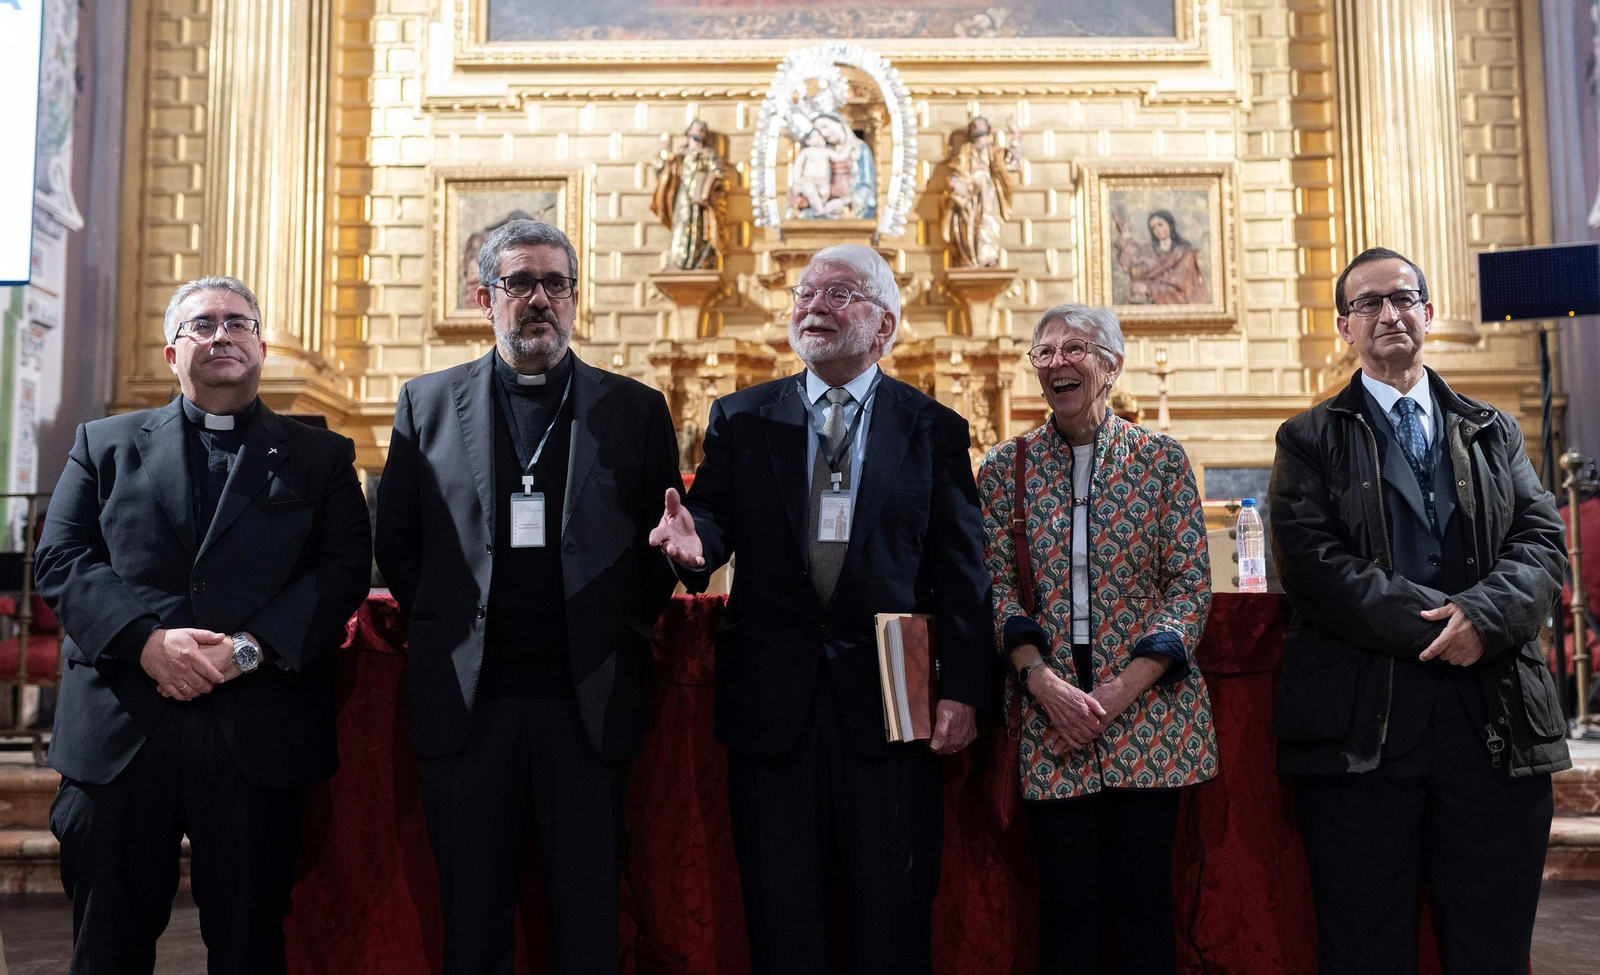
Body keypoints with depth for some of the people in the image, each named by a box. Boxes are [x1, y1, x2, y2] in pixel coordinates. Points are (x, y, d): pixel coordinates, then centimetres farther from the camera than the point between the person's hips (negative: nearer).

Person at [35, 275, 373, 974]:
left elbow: (344, 570, -2)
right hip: (119, 733, 2)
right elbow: (61, 561, 3)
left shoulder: (321, 458, 9)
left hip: (256, 738, -1)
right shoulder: (104, 444, 14)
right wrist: (146, 639, -14)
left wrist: (249, 648, -16)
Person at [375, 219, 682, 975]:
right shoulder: (427, 402, 8)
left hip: (587, 704, 0)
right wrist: (448, 627, 7)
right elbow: (396, 543, 12)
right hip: (466, 704, 1)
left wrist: (624, 627, 3)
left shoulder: (635, 410, 6)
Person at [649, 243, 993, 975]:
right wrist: (695, 540, -23)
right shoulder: (740, 419, 9)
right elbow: (716, 517, 1)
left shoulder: (934, 429, 5)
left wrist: (963, 690, -6)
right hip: (771, 700, 1)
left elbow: (962, 572, 1)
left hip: (888, 700, -1)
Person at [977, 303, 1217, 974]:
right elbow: (997, 587, 2)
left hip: (1148, 712, 0)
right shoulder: (1006, 466, 5)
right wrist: (1044, 683, -13)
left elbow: (1191, 585, -2)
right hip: (1048, 714, 1)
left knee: (1143, 900, 5)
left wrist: (1122, 690, -11)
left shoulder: (1162, 458, 2)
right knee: (1066, 902, 6)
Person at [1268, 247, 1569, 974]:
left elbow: (1542, 540, 4)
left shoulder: (1495, 432, 17)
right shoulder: (1310, 440, 7)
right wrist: (1436, 624, -14)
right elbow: (1311, 561, -7)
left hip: (1496, 723, 3)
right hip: (1361, 724, -2)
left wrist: (1483, 615, -16)